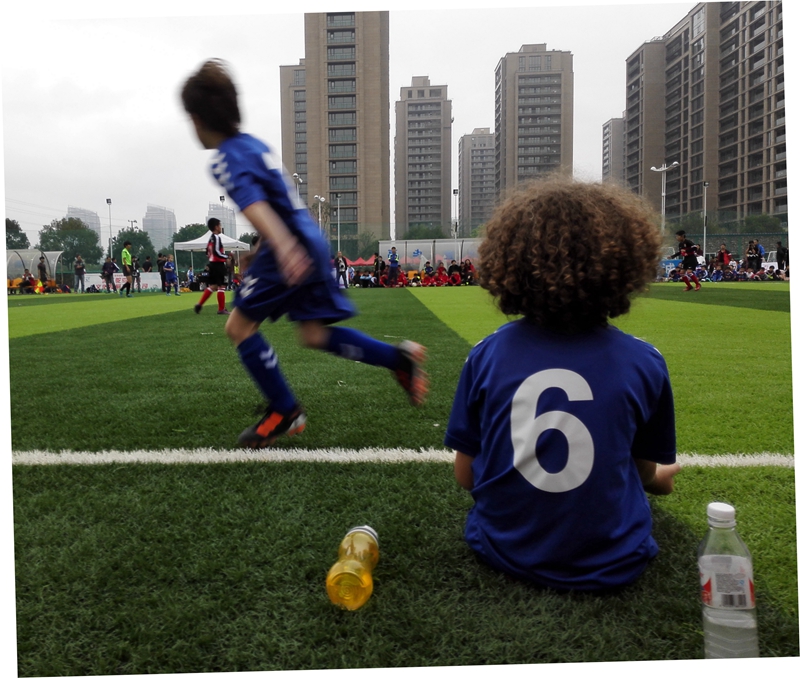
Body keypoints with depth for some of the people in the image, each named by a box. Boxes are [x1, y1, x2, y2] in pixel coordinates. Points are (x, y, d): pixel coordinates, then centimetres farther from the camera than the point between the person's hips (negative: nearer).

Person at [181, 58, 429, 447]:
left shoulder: (227, 159, -11)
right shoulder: (253, 143, 17)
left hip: (291, 252, -9)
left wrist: (284, 248, -44)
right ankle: (398, 359, 11)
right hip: (312, 244, 9)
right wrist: (259, 250, 39)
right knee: (314, 335, 15)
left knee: (239, 326, 2)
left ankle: (284, 412, 7)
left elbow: (253, 204, -30)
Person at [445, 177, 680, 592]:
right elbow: (646, 472, 3)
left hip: (504, 553, 1)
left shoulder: (486, 356, -11)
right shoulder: (644, 364, -12)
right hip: (611, 567, 0)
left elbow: (466, 475, -4)